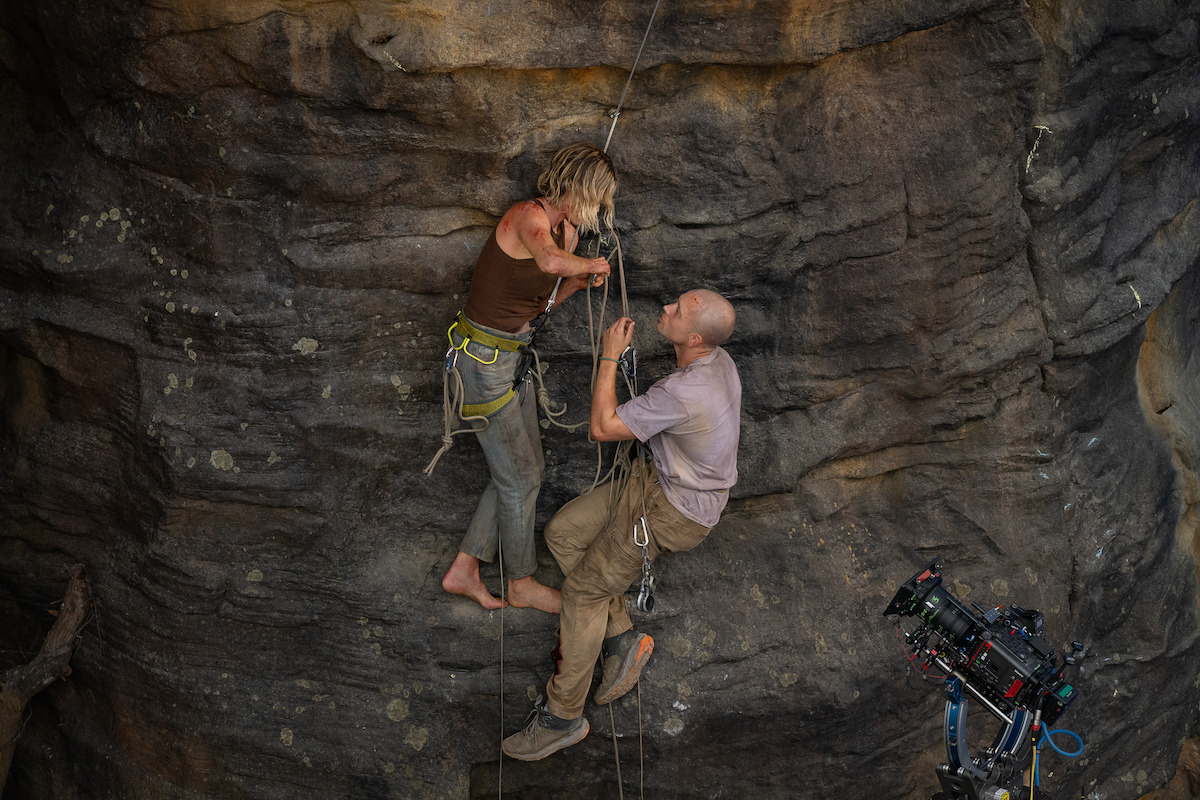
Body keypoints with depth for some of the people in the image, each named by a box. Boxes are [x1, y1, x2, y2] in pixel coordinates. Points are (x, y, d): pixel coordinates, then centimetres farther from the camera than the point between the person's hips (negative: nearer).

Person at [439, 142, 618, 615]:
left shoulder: (560, 230, 9)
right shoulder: (529, 216, -19)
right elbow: (550, 261, -42)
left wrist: (579, 280, -2)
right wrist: (589, 264, -22)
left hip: (513, 358, 9)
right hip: (483, 359, -9)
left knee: (527, 467, 15)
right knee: (520, 478, 3)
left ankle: (463, 570, 23)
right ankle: (521, 584, 23)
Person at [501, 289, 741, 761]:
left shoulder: (682, 393, -34)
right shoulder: (719, 361, -4)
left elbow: (602, 428, -22)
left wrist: (610, 356, -15)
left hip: (673, 511, -10)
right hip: (657, 478, 10)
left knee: (584, 589, -3)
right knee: (562, 532, 9)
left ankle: (564, 715, 8)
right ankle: (621, 635, 13)